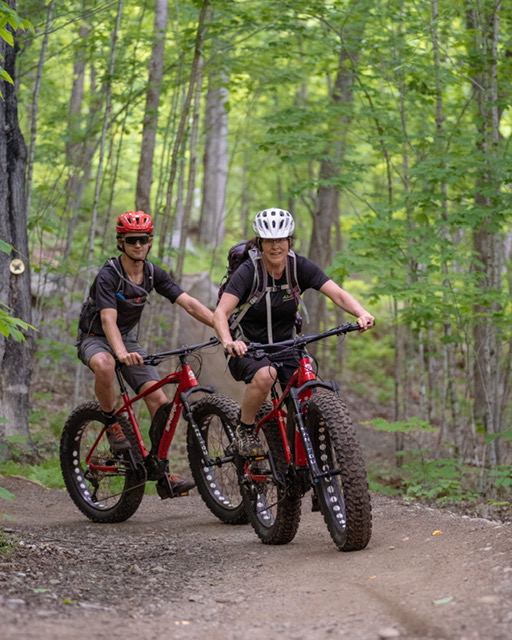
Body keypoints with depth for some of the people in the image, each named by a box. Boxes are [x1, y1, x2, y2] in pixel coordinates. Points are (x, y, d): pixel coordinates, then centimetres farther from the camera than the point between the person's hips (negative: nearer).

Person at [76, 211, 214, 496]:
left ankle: (163, 475, -4)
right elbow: (108, 319, -34)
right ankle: (112, 423, -17)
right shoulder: (108, 275, -21)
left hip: (128, 339, 6)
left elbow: (189, 303, -11)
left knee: (159, 400, -10)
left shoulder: (154, 274, -4)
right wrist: (121, 352, -53)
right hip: (96, 339, -5)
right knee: (105, 365, -42)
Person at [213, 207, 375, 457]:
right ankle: (244, 431, -13)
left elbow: (337, 294, -19)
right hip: (247, 349, -4)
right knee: (265, 374, -36)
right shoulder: (248, 272, -18)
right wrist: (228, 341, -49)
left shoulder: (301, 267, -8)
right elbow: (220, 313, -28)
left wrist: (362, 314, -39)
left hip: (284, 348, 4)